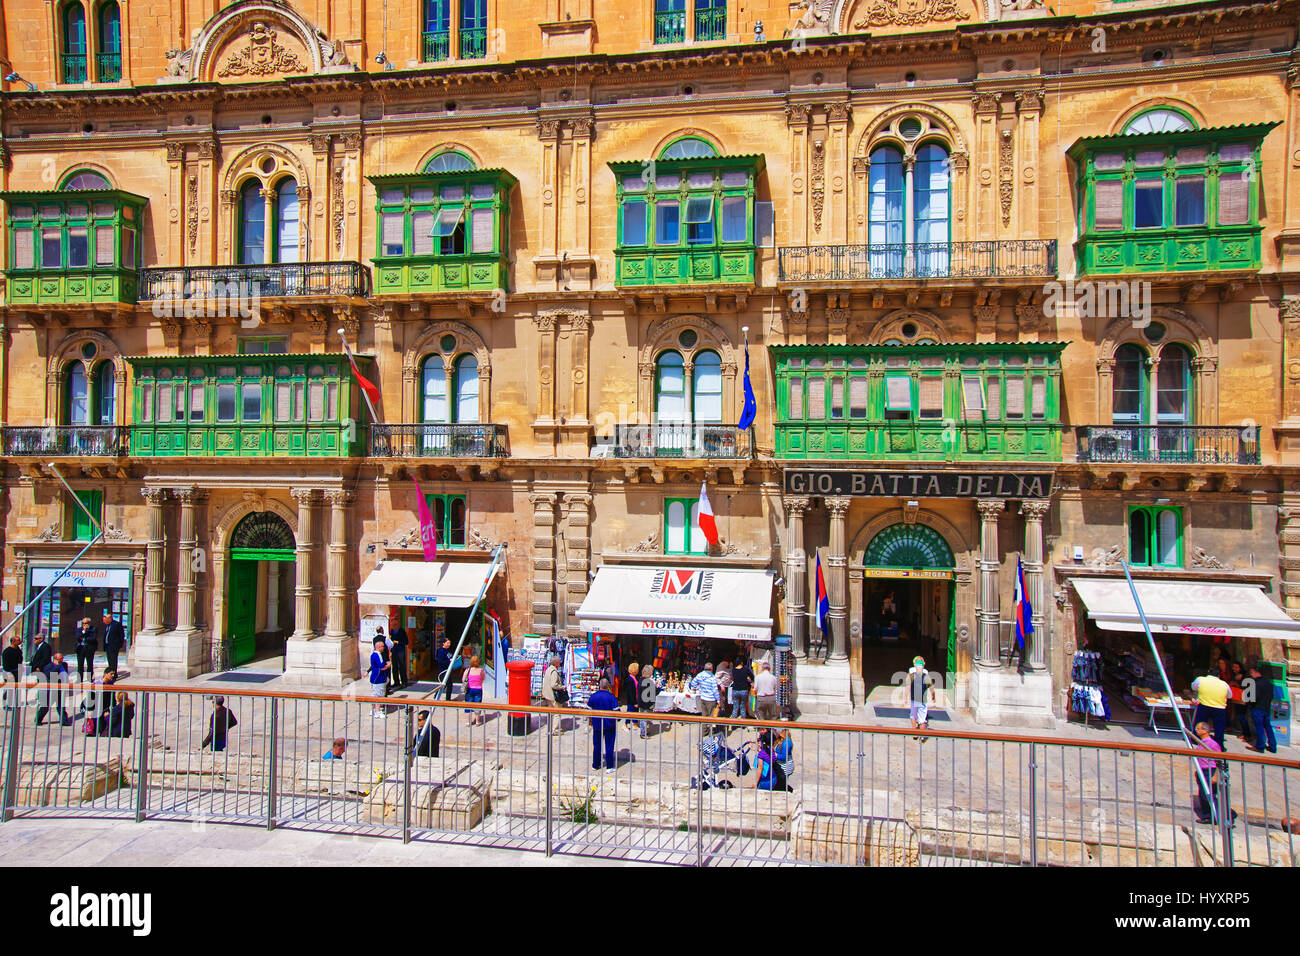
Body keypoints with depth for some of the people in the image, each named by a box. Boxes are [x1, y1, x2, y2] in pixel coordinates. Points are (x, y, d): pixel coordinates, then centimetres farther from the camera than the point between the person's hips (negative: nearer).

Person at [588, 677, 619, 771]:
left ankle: (595, 765, 23)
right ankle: (609, 766, 9)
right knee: (609, 746, 6)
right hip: (609, 725, -3)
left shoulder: (593, 697, -4)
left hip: (596, 724, 3)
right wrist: (617, 720, 7)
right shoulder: (611, 697, -13)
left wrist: (590, 721, 19)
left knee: (596, 745, 15)